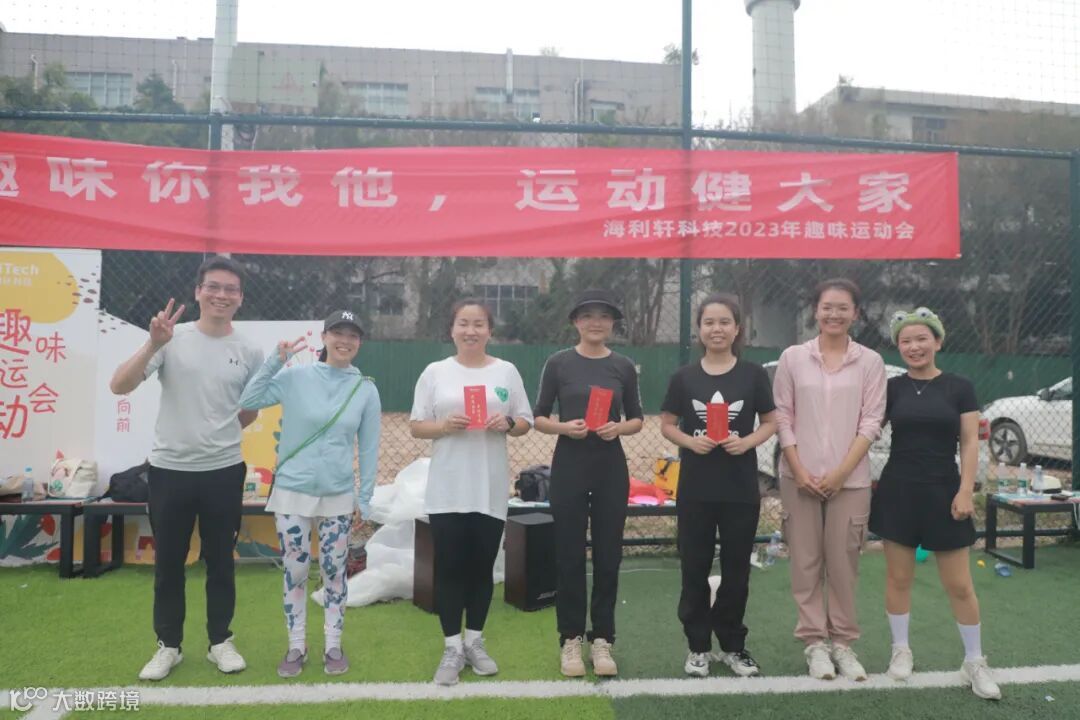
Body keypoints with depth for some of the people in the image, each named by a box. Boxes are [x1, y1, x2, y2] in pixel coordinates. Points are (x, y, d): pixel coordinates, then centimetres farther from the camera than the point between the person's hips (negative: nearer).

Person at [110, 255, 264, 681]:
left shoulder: (249, 352, 0)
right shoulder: (171, 339, -5)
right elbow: (118, 386, -14)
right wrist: (153, 345, -25)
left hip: (224, 472, 1)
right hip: (169, 469, 0)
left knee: (220, 561, 12)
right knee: (168, 562, 11)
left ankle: (220, 642, 27)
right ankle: (168, 645, 27)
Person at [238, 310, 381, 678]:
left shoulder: (366, 389, -1)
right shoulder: (295, 377, -4)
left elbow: (368, 448, 2)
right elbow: (248, 401, -9)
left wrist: (365, 497, 1)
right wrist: (276, 360, -15)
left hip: (338, 497, 1)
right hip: (292, 492, 0)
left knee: (334, 572, 8)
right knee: (295, 572, 7)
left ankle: (333, 646, 24)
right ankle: (296, 647, 23)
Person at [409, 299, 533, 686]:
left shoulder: (506, 371, 5)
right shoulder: (435, 372, 2)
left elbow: (526, 422, 7)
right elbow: (416, 426, 2)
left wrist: (507, 424, -14)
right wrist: (444, 426, -17)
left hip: (490, 488, 1)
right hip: (447, 489, -1)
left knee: (482, 567, 10)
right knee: (450, 568, 3)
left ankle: (474, 642, 27)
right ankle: (452, 649, 17)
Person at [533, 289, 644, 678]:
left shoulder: (624, 366, 4)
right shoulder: (558, 363, -1)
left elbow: (637, 419, 10)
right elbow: (539, 417, 2)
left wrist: (619, 428, -11)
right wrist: (564, 427, -17)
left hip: (611, 466, 2)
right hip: (569, 465, -2)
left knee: (608, 555, 6)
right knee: (569, 555, 4)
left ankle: (602, 639, 19)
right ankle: (571, 640, 17)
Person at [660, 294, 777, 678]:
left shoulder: (753, 374, 0)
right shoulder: (684, 376, 1)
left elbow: (771, 422, 5)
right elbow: (667, 425, 6)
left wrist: (748, 441, -14)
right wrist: (689, 441, -14)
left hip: (741, 488, 0)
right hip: (695, 488, 0)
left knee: (736, 568, 10)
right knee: (694, 567, 6)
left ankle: (733, 645, 26)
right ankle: (698, 645, 21)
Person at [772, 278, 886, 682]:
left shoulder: (870, 362, 1)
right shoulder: (793, 357, 2)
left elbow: (871, 423, -2)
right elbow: (782, 417, 1)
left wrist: (840, 473, -10)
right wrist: (799, 470, -8)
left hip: (850, 479, 0)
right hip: (799, 476, 0)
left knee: (843, 562, 5)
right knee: (806, 563, 5)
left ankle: (842, 641, 20)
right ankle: (814, 642, 17)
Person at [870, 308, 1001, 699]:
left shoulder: (960, 388, 0)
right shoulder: (891, 388, 2)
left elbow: (970, 443, -1)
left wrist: (966, 491, -9)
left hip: (943, 491, -1)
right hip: (898, 491, 1)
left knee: (959, 584, 5)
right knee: (898, 576, 9)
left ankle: (974, 661, 21)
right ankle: (901, 650, 25)